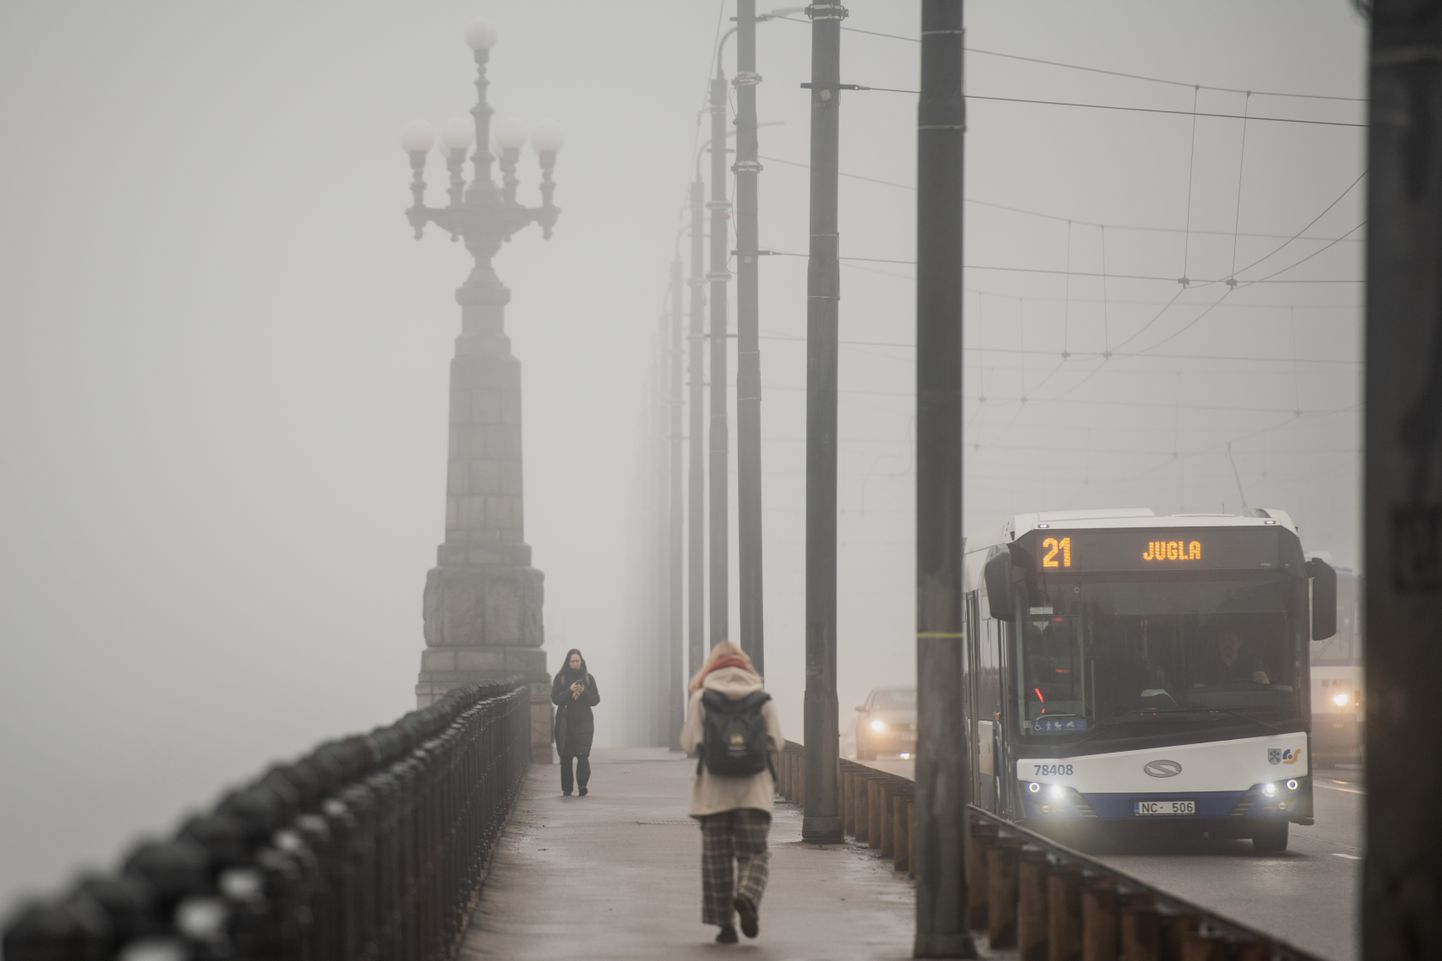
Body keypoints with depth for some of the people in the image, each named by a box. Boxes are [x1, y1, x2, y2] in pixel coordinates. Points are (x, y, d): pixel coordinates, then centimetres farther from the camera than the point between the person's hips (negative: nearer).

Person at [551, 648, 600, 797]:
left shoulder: (588, 678, 8)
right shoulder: (560, 678, 5)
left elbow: (596, 700, 5)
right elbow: (555, 698, -3)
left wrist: (584, 692, -12)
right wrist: (569, 691, -17)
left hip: (584, 722, 0)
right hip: (565, 722, 0)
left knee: (583, 755, -15)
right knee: (565, 757, 2)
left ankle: (582, 785, -18)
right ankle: (566, 788, 8)